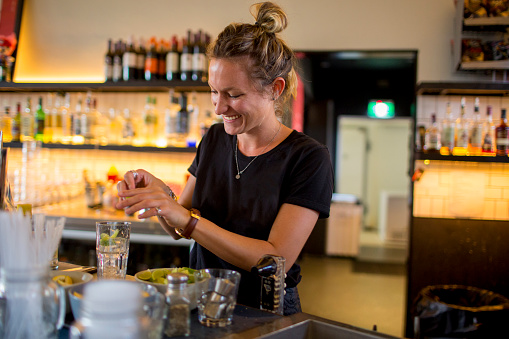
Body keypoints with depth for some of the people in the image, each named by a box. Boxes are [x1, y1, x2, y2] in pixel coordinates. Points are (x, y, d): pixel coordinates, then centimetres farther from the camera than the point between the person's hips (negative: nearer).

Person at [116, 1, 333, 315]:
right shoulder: (215, 139, 5)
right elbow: (180, 229, 9)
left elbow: (277, 260, -19)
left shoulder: (308, 158, -13)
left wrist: (185, 218, -24)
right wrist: (161, 195, -13)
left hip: (266, 314, -4)